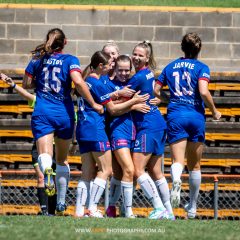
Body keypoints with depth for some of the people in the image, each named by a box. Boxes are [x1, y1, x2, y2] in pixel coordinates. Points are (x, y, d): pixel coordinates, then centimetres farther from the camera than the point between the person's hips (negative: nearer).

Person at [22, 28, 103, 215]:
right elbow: (78, 82, -15)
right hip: (64, 114, 0)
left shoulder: (38, 58, 8)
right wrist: (94, 104, -8)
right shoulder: (70, 60, 0)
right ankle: (61, 204, 23)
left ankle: (47, 171, -53)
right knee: (62, 160, 17)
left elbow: (26, 84, 12)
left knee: (45, 154, -16)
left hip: (42, 113, 0)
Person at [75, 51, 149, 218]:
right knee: (105, 170, -5)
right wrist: (133, 101, 3)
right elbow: (113, 110, -5)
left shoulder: (86, 81, 16)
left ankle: (79, 211, 0)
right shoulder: (98, 83, -11)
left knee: (88, 173, 7)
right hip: (95, 129, -9)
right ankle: (93, 209, -11)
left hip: (83, 129, 9)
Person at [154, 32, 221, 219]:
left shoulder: (170, 67, 11)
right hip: (196, 116, -1)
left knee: (178, 161, -8)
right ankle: (192, 207, 20)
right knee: (195, 165, 12)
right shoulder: (201, 68, -1)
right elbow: (204, 92, -15)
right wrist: (214, 111, -1)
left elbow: (155, 91, 10)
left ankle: (176, 180, -44)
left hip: (175, 115, 1)